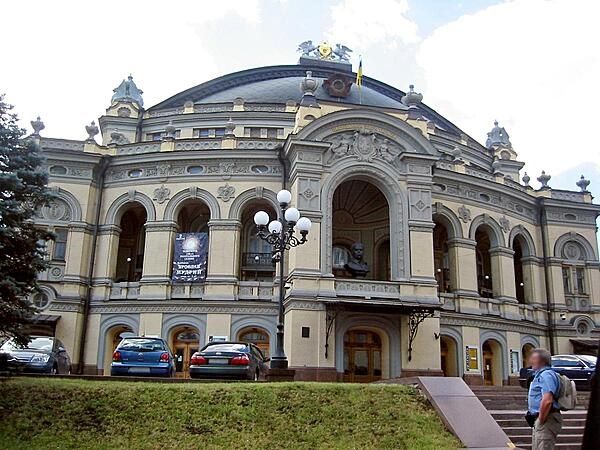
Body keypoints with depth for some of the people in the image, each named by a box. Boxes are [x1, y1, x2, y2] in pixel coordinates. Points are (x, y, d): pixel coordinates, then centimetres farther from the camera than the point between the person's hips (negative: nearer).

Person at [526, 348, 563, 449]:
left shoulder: (546, 375, -17)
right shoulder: (539, 375, 17)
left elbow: (547, 401, -29)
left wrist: (541, 420, -21)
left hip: (546, 420, -11)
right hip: (538, 420, 11)